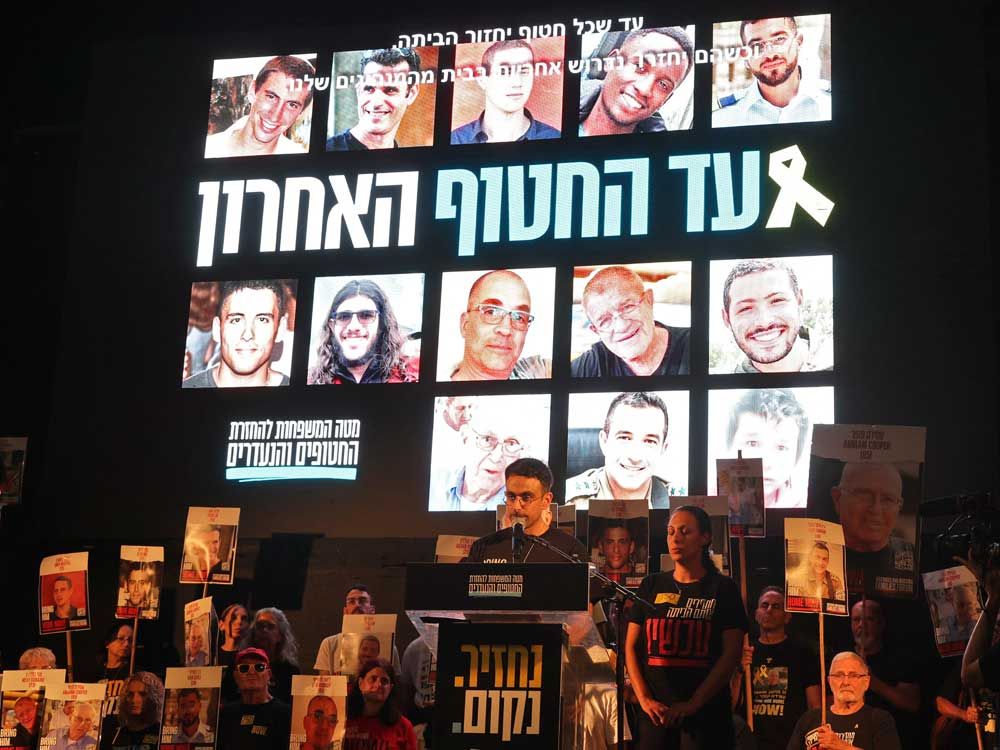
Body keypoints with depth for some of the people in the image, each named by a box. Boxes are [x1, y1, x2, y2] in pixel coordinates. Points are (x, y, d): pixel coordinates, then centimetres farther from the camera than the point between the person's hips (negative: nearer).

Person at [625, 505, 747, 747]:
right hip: (656, 711, 2)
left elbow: (732, 653, -5)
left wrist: (693, 704, -12)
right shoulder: (651, 586, 9)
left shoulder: (722, 588, 1)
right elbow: (631, 647, 7)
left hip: (706, 710, -2)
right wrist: (645, 699, -6)